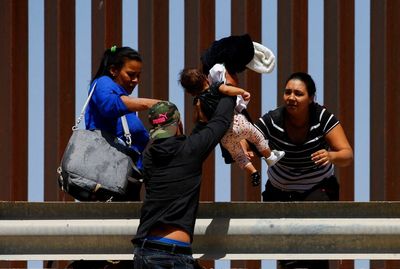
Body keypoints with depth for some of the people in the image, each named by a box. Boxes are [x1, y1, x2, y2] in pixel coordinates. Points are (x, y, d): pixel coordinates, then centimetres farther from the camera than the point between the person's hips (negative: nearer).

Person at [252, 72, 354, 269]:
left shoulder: (322, 118, -22)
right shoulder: (271, 121, -21)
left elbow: (347, 155, -26)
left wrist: (330, 156, -49)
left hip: (319, 188, -2)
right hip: (280, 192, 2)